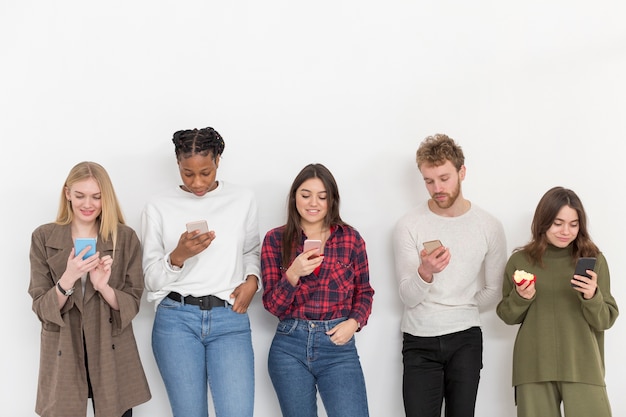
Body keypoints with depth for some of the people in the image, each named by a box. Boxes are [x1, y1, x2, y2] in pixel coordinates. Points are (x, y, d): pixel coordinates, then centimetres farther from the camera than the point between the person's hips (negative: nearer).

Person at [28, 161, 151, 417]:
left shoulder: (126, 238, 0)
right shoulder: (43, 237, -1)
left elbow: (132, 305, -1)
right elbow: (41, 308, -3)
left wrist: (103, 286, -20)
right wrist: (68, 278, -21)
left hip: (112, 355, 0)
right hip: (62, 356, 0)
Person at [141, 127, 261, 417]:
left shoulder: (243, 200, 8)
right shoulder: (158, 208, 4)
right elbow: (151, 279, 4)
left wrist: (252, 279, 1)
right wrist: (178, 256, -15)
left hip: (230, 319, 1)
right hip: (176, 319, 0)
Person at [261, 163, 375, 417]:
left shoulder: (350, 238, 2)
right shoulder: (275, 240, 1)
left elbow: (364, 292, 11)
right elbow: (273, 305, -2)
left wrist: (354, 322, -8)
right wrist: (293, 275, -20)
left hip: (338, 347, 0)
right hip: (289, 348, 1)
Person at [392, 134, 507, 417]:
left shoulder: (490, 227, -1)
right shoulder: (408, 226, -6)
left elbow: (493, 292, 8)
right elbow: (409, 298, -10)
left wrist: (459, 313, 0)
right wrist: (425, 272, -29)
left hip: (465, 339, 1)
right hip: (419, 341, -1)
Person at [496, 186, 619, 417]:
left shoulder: (594, 260, 1)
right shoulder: (520, 261, 2)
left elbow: (606, 320, 1)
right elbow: (507, 316, 9)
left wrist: (592, 297, -18)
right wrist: (520, 298, -10)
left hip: (582, 367, 0)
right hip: (534, 368, 1)